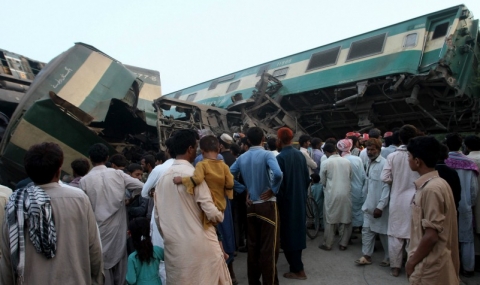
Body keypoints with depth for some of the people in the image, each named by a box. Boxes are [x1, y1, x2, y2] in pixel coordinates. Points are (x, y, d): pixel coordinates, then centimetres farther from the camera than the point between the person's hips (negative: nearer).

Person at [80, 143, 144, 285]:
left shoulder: (85, 180, -8)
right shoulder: (118, 174, -6)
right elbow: (140, 186, -5)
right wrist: (130, 198, 12)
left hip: (98, 228, -1)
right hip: (117, 226, 1)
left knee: (102, 262, 11)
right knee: (119, 259, 15)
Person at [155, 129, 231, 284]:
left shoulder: (162, 177, 2)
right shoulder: (193, 174, -14)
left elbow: (158, 216, 9)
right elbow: (211, 213, -16)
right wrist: (221, 215, 5)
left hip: (173, 246, 6)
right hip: (200, 245, -5)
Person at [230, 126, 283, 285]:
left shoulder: (241, 158, 3)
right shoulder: (266, 154, -12)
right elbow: (278, 174, -29)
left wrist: (244, 190, 7)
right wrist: (274, 190, -13)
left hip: (250, 206, 5)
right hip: (267, 205, -5)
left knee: (252, 245, 15)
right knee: (269, 247, 4)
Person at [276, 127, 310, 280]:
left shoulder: (280, 157, -19)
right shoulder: (300, 155, 0)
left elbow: (279, 182, -19)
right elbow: (307, 178, 6)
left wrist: (278, 201, -6)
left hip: (287, 202, -7)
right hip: (300, 200, 7)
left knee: (288, 233, 5)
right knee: (297, 230, 19)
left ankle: (297, 269, 11)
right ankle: (297, 265, 35)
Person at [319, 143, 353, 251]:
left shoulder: (325, 163, -8)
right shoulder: (347, 162, 1)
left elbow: (323, 181, 2)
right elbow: (350, 178, 10)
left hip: (332, 194, -3)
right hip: (346, 194, 3)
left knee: (330, 220, 7)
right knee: (345, 219, 12)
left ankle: (327, 244, 15)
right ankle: (343, 244, 19)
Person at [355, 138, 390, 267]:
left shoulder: (384, 164, -17)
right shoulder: (369, 163, 8)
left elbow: (386, 187, -20)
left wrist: (380, 206, -21)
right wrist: (365, 201, 15)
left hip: (379, 206, -7)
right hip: (369, 204, 7)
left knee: (383, 232, 10)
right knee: (367, 230, 10)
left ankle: (388, 257, 28)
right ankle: (367, 256, 22)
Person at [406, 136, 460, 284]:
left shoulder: (431, 189, -24)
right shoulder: (438, 183, 5)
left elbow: (431, 235, -24)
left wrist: (412, 261, -12)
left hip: (429, 266, -9)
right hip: (433, 262, 9)